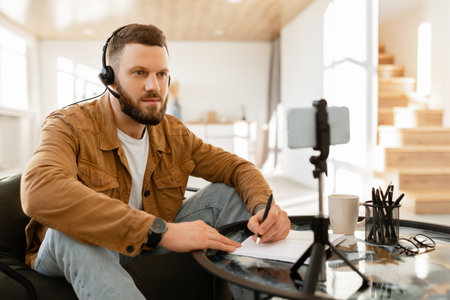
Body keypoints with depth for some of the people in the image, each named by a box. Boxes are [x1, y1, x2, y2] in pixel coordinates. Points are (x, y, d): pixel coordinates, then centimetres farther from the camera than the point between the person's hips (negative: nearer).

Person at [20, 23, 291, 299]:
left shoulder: (173, 133, 1)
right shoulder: (69, 126, -17)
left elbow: (237, 168, 4)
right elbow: (39, 191, -39)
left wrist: (264, 207, -22)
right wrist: (160, 230, -43)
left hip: (148, 255, 5)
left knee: (226, 193, -5)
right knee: (72, 227, -39)